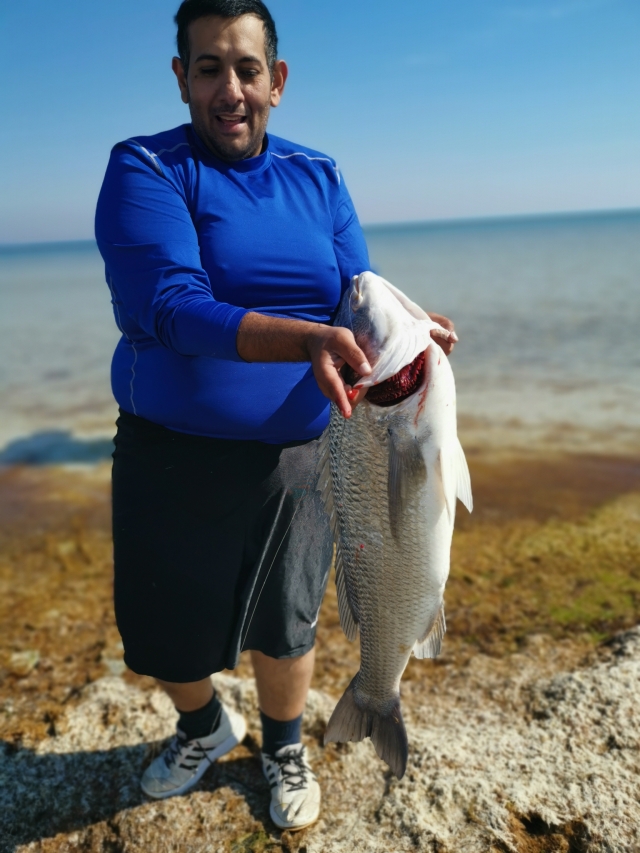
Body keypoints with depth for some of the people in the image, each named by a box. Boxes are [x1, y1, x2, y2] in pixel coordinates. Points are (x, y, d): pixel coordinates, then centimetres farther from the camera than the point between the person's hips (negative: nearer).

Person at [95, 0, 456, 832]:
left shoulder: (319, 177, 4)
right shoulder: (145, 169, -9)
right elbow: (170, 309, -25)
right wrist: (309, 340, -38)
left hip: (295, 453, 2)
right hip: (172, 452, -2)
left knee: (285, 623, 16)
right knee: (165, 628, 14)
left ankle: (284, 748, 47)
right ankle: (204, 727, 49)